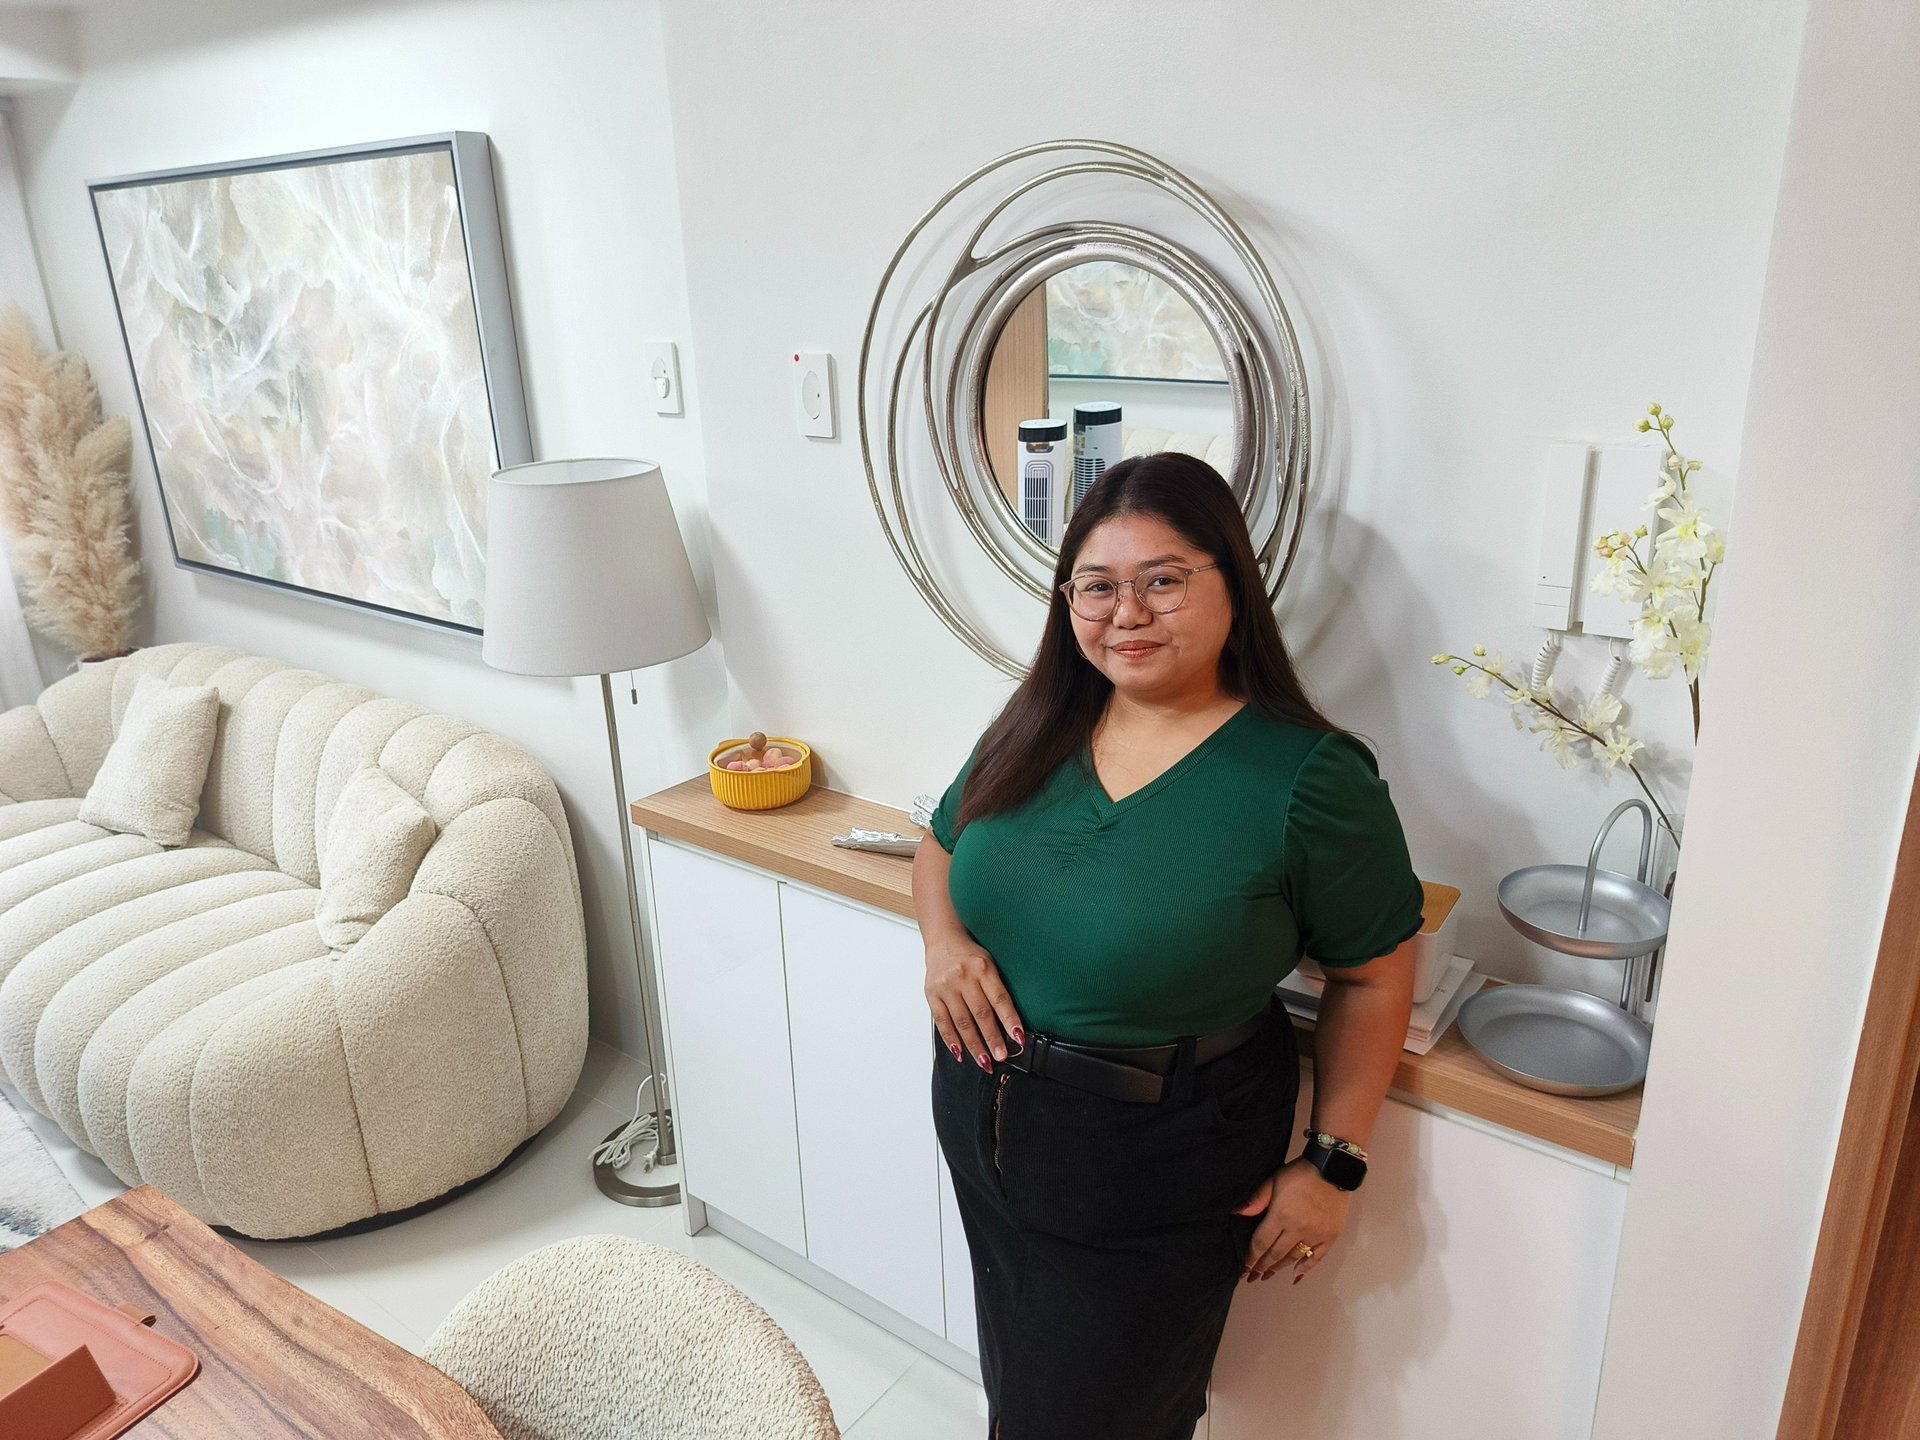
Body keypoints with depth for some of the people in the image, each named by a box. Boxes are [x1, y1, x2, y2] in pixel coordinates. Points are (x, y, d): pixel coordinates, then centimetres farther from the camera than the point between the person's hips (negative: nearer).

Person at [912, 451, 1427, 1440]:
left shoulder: (1308, 778, -20)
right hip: (984, 1122, 6)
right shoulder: (1037, 727, -4)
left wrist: (1332, 1165, -9)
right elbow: (941, 846, 11)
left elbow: (1374, 976, -10)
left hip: (1155, 1166, -5)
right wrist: (943, 939, -9)